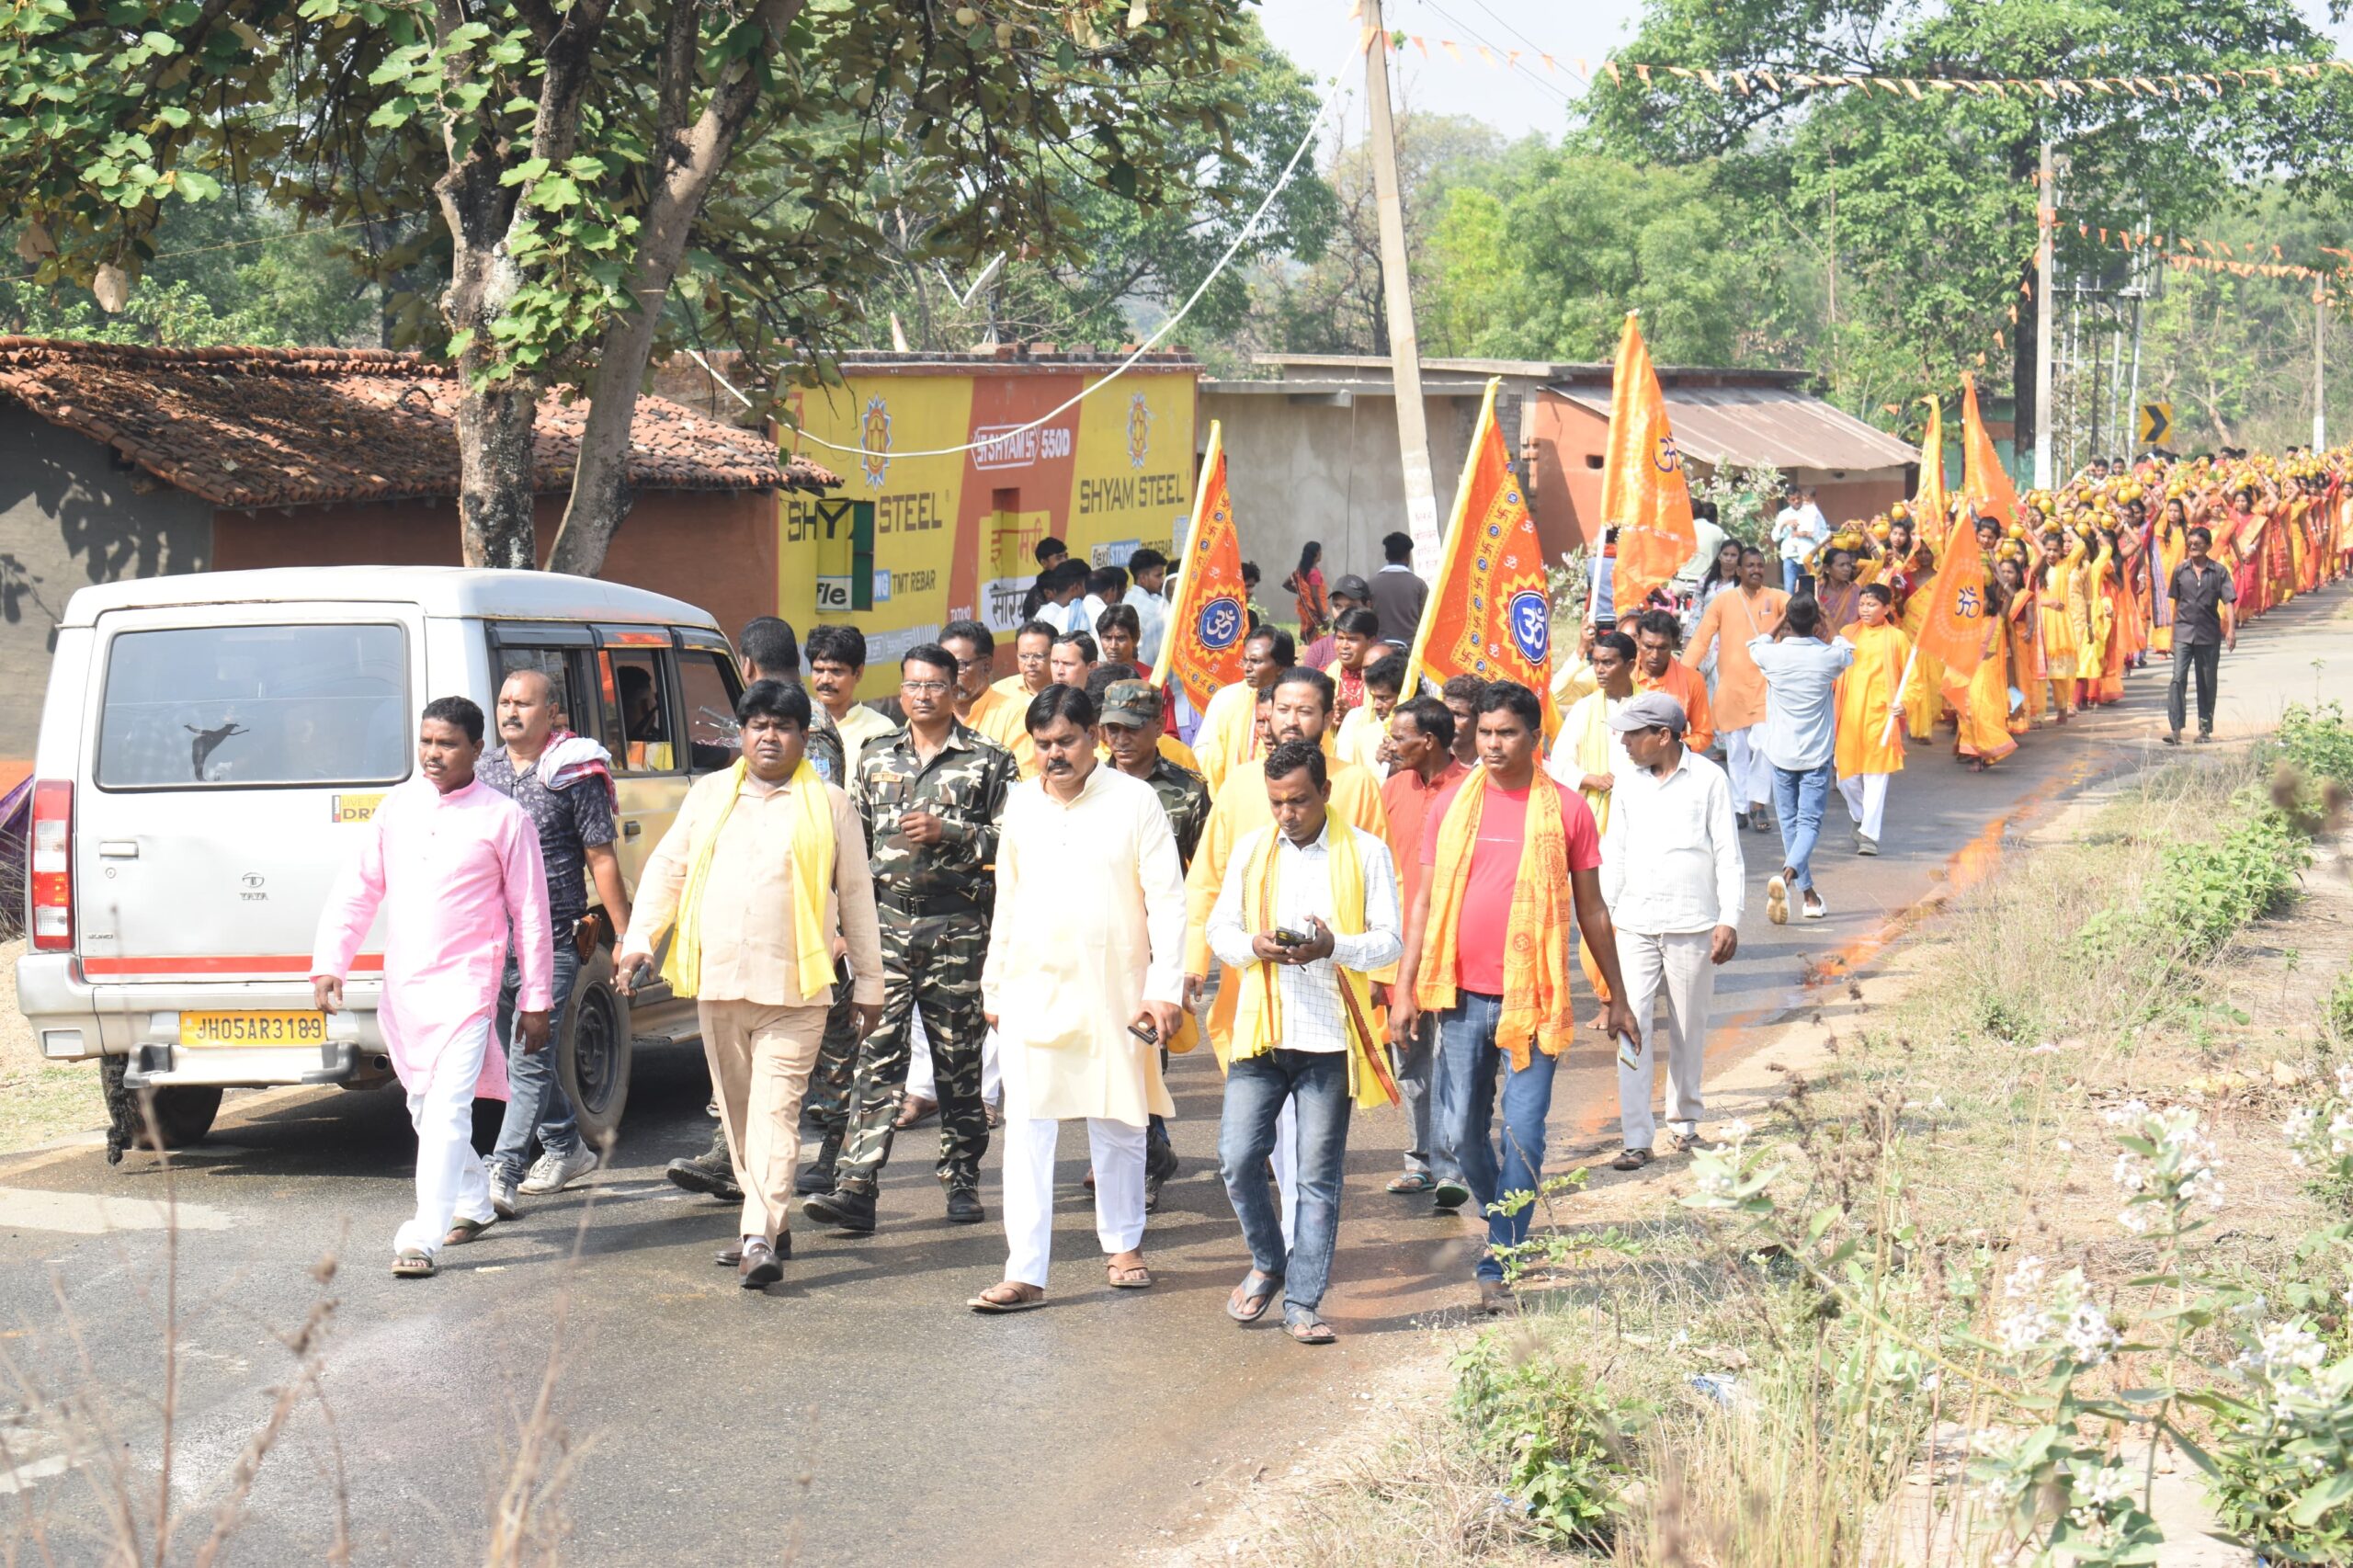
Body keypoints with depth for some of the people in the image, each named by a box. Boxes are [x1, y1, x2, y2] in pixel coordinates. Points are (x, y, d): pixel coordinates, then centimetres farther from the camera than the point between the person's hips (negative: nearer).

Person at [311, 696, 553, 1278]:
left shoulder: (504, 819, -4)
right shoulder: (397, 806, 8)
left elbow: (531, 913, 0)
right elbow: (357, 888, 10)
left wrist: (536, 1000, -1)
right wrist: (330, 963, -2)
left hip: (465, 985, -5)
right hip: (402, 986, 6)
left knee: (447, 1107, -14)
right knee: (424, 1106, 17)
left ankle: (423, 1237, -15)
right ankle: (473, 1203, 37)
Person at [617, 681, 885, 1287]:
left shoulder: (829, 805, 6)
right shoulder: (709, 794, 13)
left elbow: (856, 896, 9)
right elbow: (666, 869, 17)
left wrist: (868, 983, 8)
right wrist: (639, 941, 5)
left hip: (794, 988, -4)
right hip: (717, 984, 4)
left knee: (776, 1108, -12)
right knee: (737, 1111, 10)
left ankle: (760, 1241, -19)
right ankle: (771, 1224, 21)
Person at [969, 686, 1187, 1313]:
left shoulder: (1134, 800, -3)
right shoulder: (1021, 805, 8)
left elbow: (1166, 899, -4)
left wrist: (1166, 987, -11)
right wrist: (992, 984, 17)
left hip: (1113, 991, -2)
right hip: (1032, 989, 2)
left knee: (1117, 1123, 9)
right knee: (1027, 1129, -4)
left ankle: (1123, 1244, 29)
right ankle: (1024, 1274, -5)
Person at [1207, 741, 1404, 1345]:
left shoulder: (1365, 852, 1)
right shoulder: (1251, 849, 10)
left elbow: (1390, 940, -1)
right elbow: (1219, 927, 12)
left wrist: (1334, 947, -20)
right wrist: (1254, 946, -11)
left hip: (1329, 1038, -2)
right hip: (1259, 1031, 2)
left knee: (1318, 1176, 1)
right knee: (1237, 1158, -4)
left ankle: (1302, 1303, 9)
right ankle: (1267, 1264, 21)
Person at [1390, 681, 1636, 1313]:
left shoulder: (1566, 809, 0)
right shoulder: (1451, 806, 5)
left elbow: (1591, 910, 7)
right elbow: (1425, 901, 8)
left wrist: (1617, 996, 9)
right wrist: (1405, 987, 1)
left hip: (1533, 999, -2)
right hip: (1463, 997, 2)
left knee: (1523, 1135, -6)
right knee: (1460, 1134, 8)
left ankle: (1498, 1265, 2)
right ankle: (1503, 1224, 33)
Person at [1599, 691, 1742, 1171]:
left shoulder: (1708, 779, -2)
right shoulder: (1627, 785, 8)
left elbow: (1728, 855, -1)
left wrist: (1729, 920, -7)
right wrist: (1601, 913, 11)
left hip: (1692, 924, -2)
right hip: (1635, 924, 2)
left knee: (1689, 1028, 8)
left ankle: (1684, 1119, 28)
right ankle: (1636, 1140, -8)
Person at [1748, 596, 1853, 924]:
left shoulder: (1772, 655, -10)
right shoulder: (1829, 657, -10)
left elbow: (1755, 645, 16)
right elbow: (1848, 650, 16)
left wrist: (1779, 624, 23)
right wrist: (1824, 627, 24)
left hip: (1781, 753, 1)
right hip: (1817, 755, -1)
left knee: (1789, 821, 13)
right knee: (1810, 822, 0)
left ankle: (1809, 894, 16)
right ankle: (1789, 872, -29)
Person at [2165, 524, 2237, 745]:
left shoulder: (2219, 572, -2)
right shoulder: (2180, 570, 4)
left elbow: (2228, 601, -5)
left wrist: (2231, 629, -16)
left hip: (2209, 635, 0)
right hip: (2183, 633, 0)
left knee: (2207, 683, 9)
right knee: (2178, 679, -12)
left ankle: (2205, 729, 20)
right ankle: (2175, 729, -16)